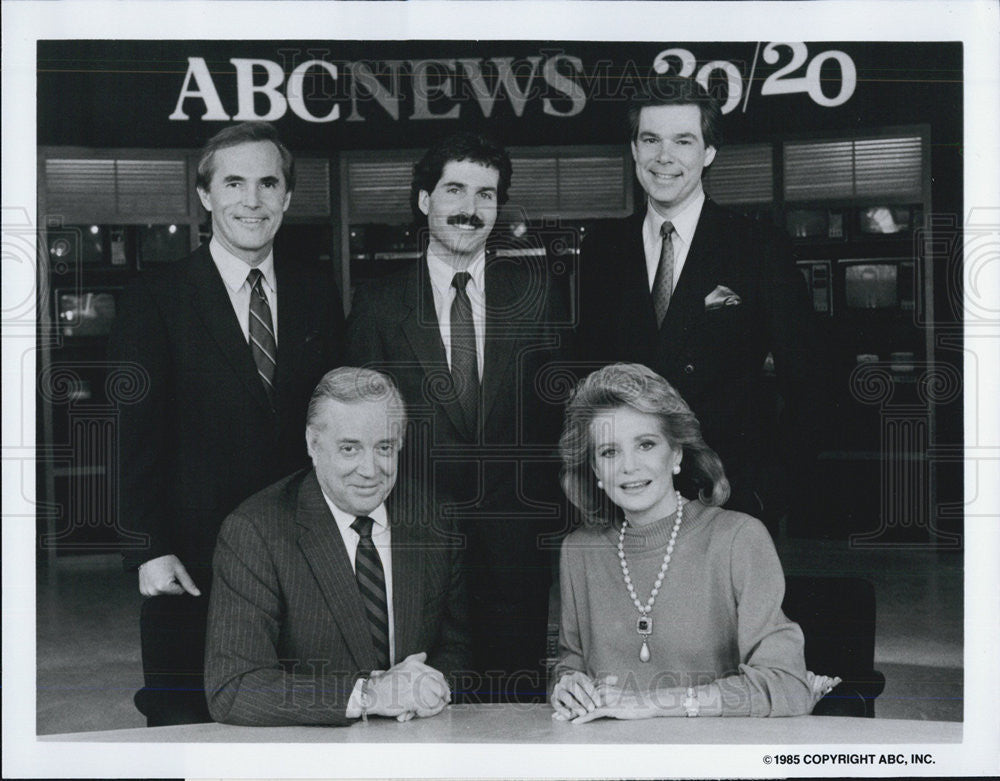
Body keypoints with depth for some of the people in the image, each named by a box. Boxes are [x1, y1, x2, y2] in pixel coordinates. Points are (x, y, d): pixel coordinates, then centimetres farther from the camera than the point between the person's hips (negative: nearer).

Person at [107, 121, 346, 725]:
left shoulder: (320, 295, 9)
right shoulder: (155, 298, -2)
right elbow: (134, 434, -4)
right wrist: (149, 550, -11)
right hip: (190, 565, -3)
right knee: (184, 721, 3)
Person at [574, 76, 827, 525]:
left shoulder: (761, 248, -3)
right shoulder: (602, 249, 6)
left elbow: (804, 381, -2)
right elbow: (589, 365, 11)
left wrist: (775, 483, -8)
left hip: (731, 491, -2)